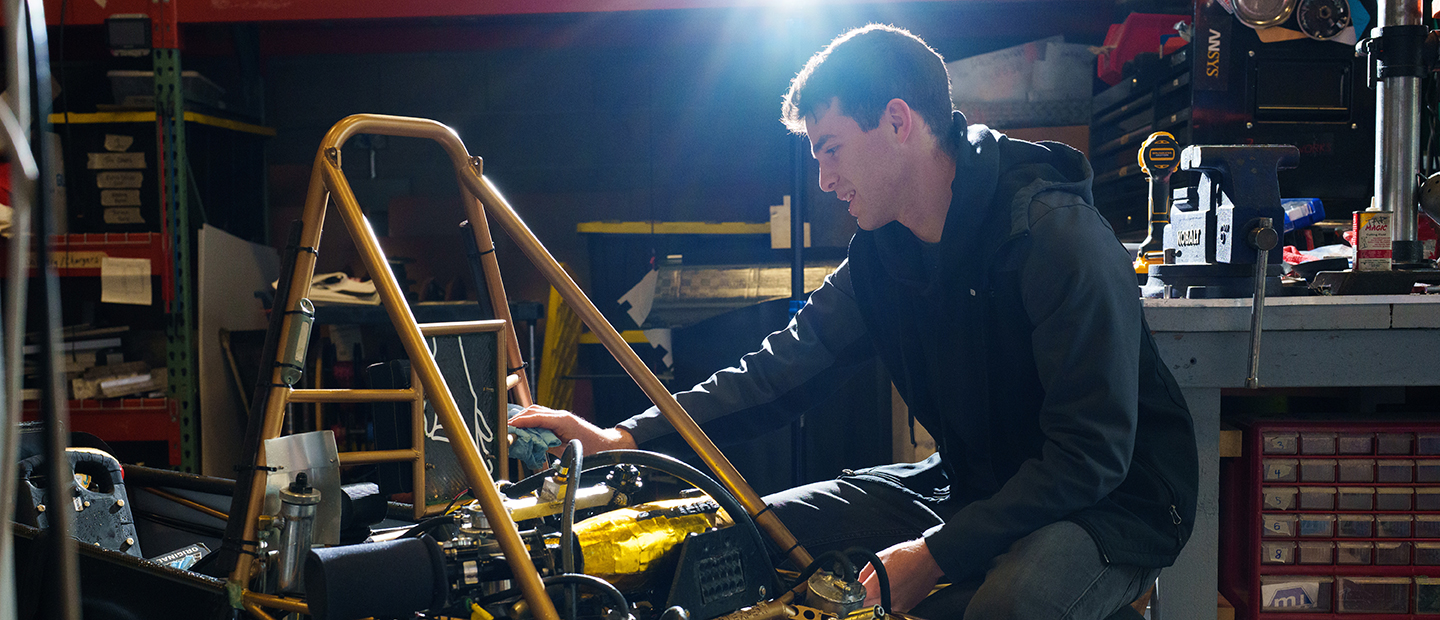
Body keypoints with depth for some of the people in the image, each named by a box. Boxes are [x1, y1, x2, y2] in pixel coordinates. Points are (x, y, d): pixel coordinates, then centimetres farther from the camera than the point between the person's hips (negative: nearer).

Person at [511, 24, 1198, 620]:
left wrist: (934, 555, -27)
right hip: (976, 484, 7)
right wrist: (625, 436, -10)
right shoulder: (883, 248, 0)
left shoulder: (1057, 234, -24)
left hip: (1115, 500, -6)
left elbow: (1092, 456, -25)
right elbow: (785, 363, 0)